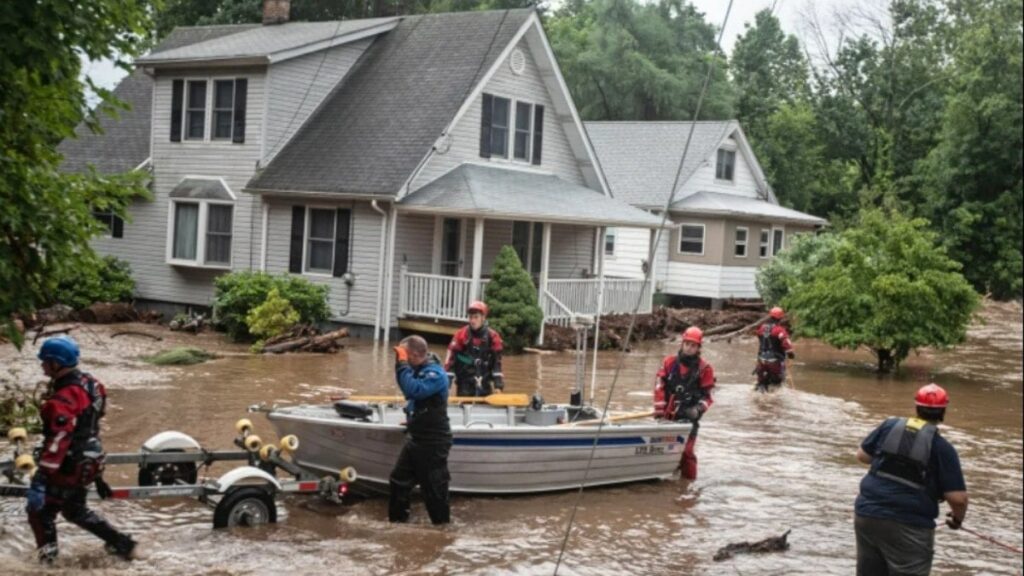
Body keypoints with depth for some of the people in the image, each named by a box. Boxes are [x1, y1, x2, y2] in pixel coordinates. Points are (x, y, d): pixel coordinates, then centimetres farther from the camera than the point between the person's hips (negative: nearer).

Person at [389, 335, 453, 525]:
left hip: (433, 442, -9)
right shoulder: (419, 369, 6)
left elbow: (413, 390, -35)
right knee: (399, 479, 16)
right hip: (415, 438, 9)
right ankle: (397, 518, 29)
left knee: (434, 486, 1)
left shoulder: (435, 374, -21)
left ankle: (442, 523, 14)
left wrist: (402, 364, -28)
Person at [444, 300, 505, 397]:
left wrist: (498, 384, -3)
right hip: (465, 383, -2)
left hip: (484, 384, 2)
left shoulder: (492, 336, 0)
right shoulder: (461, 335, -5)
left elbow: (497, 362, 2)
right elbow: (450, 358, -7)